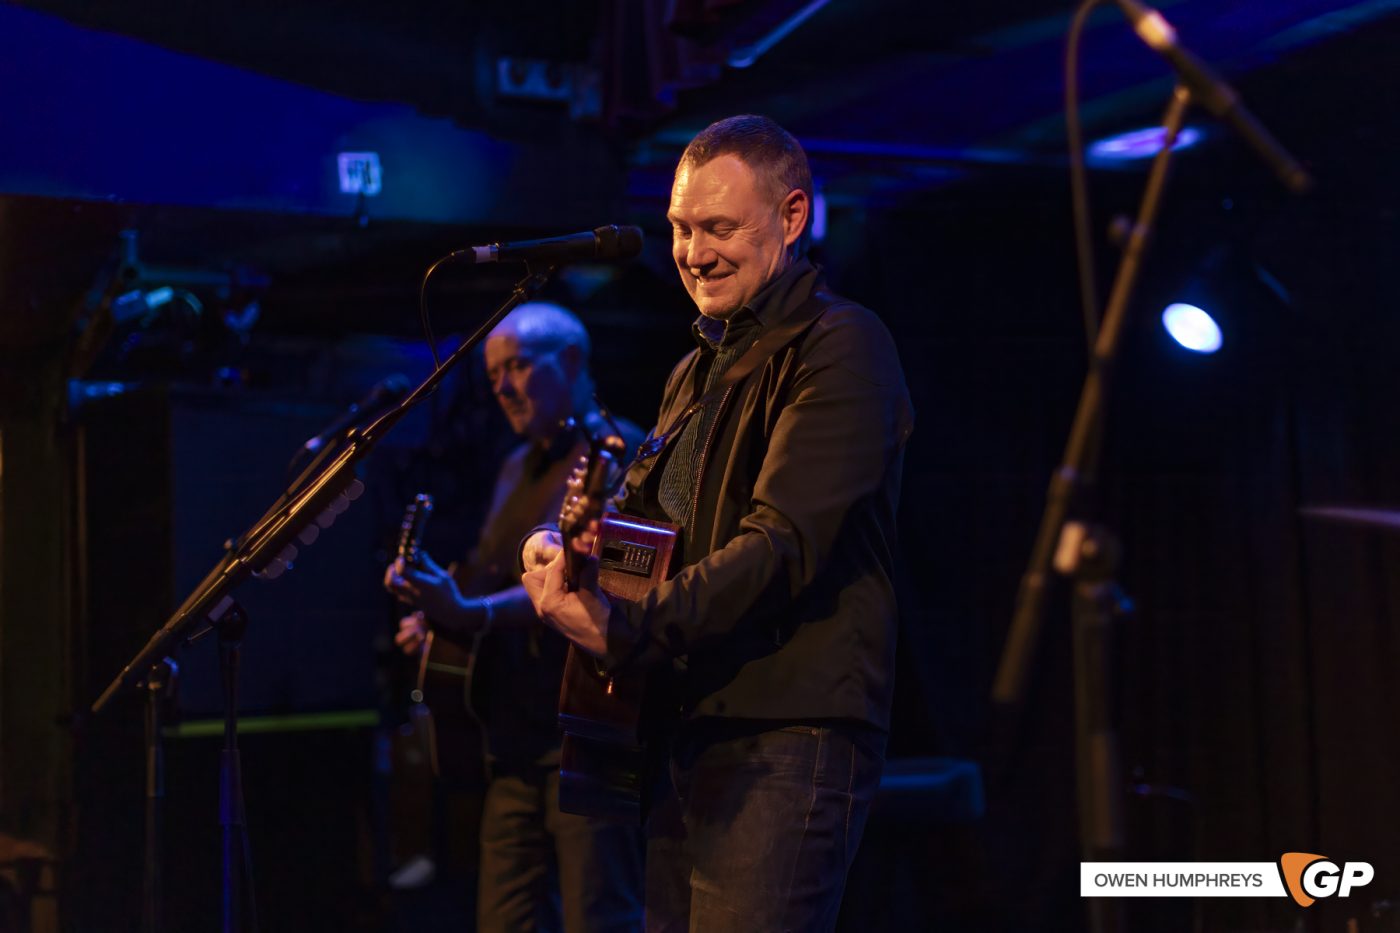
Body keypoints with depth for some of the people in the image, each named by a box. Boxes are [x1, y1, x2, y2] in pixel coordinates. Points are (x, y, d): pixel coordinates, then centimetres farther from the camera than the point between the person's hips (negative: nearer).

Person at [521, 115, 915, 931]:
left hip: (789, 741, -9)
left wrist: (628, 629, -26)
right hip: (690, 733, 9)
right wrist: (566, 548, 0)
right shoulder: (699, 370, 22)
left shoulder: (840, 346, -7)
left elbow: (784, 543, -18)